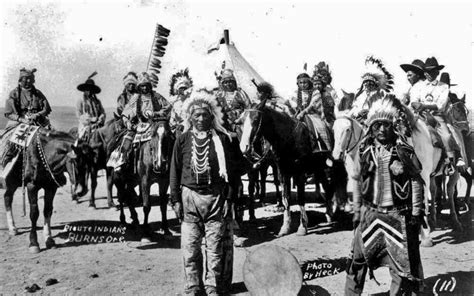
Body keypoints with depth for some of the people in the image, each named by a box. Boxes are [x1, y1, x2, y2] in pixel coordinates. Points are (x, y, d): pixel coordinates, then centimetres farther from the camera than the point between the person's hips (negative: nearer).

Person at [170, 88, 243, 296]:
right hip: (190, 197, 1)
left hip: (216, 198, 0)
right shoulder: (183, 140, 2)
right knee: (190, 247, 6)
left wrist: (228, 198, -3)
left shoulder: (222, 138, 0)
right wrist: (176, 199, 0)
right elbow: (175, 171, 4)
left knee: (215, 247, 7)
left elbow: (231, 169, 1)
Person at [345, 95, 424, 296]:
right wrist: (357, 212, 7)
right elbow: (357, 183, 8)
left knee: (402, 263, 5)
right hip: (369, 214, 2)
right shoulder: (364, 151, 1)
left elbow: (416, 183, -3)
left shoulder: (405, 152, -6)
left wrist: (416, 214, -4)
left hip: (397, 215, -2)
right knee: (358, 259, 9)